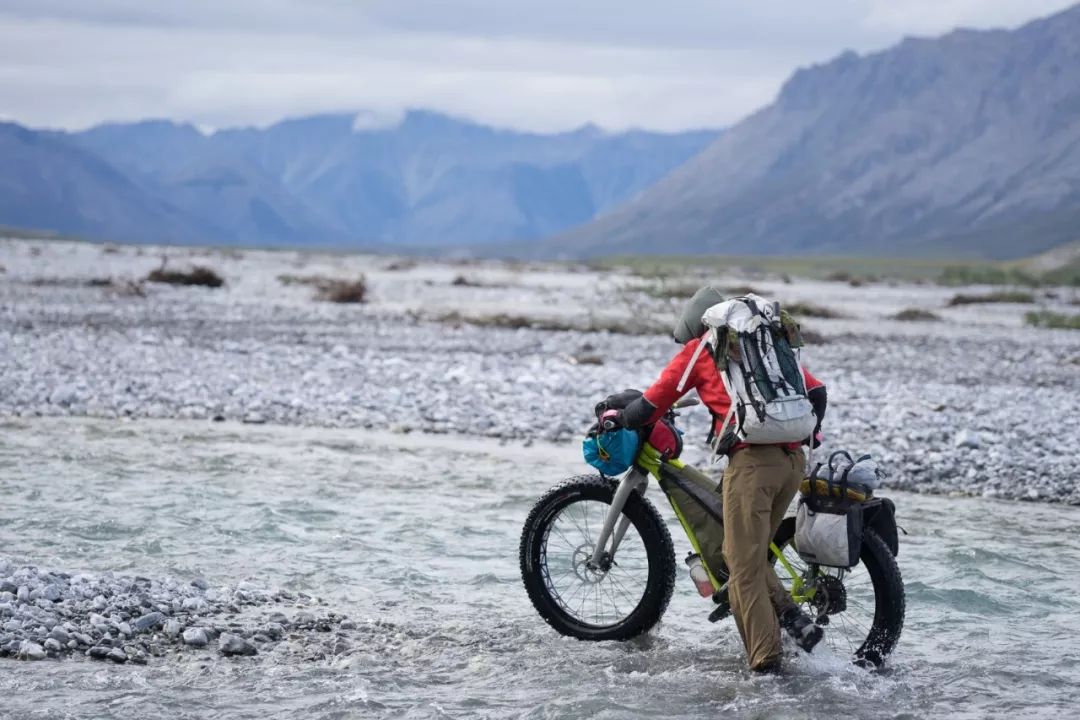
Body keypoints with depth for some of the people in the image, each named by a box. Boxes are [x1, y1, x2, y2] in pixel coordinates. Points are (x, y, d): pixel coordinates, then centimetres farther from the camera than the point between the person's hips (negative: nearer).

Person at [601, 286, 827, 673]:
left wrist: (617, 418, 28)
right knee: (752, 554, 20)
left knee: (744, 569, -3)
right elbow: (816, 391, 22)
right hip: (794, 460, 6)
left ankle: (766, 665, -7)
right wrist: (805, 436, 37)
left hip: (752, 459, -6)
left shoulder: (699, 349, 9)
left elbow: (652, 405, 10)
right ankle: (790, 616, 4)